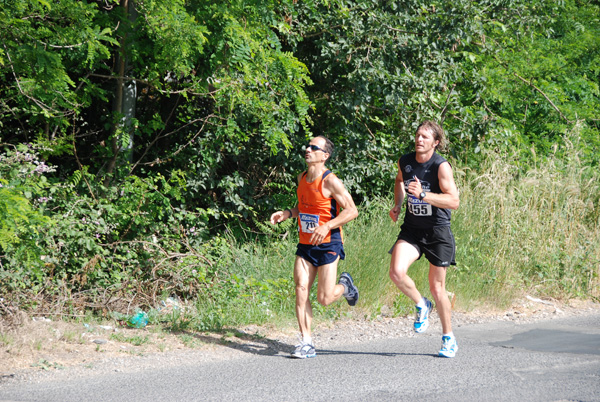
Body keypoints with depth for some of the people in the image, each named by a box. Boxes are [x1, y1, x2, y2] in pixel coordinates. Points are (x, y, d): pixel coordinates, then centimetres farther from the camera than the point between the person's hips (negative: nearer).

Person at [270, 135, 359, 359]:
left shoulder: (330, 181, -15)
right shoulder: (302, 178, 8)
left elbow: (352, 210, -16)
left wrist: (327, 226, -26)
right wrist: (288, 213, 5)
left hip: (328, 245, -6)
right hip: (305, 245, 6)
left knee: (324, 299, -6)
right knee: (301, 291, -7)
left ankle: (344, 285, 28)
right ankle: (306, 342, -2)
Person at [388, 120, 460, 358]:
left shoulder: (441, 166, -16)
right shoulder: (405, 162, 0)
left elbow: (454, 201, -25)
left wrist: (423, 194, -34)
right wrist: (398, 204, 10)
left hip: (438, 232, -4)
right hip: (411, 229, 4)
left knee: (437, 288, 3)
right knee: (396, 272, -22)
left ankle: (448, 337, 23)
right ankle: (421, 306, 7)